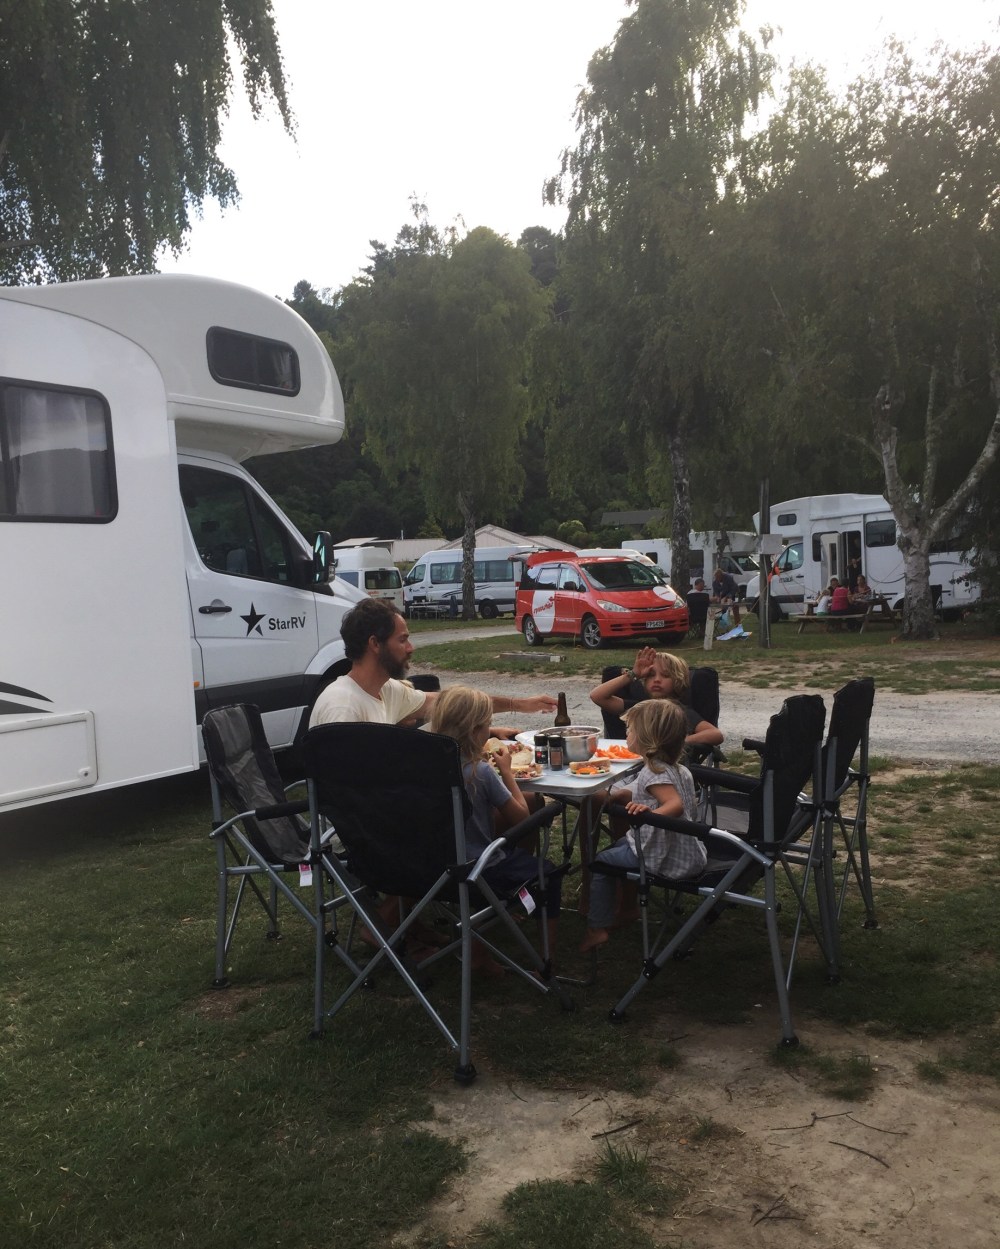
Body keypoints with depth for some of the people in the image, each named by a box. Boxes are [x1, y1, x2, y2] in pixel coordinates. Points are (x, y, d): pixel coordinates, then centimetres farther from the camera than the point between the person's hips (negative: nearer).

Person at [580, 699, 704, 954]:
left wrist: (650, 813, -53)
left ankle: (598, 928, 11)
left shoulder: (653, 773, -23)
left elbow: (675, 805, -35)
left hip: (662, 859, -9)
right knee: (620, 845, 29)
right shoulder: (678, 769, 6)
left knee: (601, 861, 6)